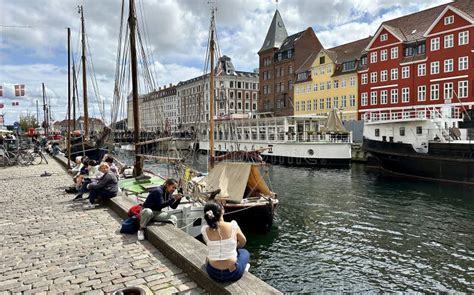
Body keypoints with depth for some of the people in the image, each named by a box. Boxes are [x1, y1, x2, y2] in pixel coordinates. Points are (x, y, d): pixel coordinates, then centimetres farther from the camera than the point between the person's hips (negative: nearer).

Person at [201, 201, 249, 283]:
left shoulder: (204, 230, -14)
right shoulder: (233, 225, -18)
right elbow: (243, 242, 3)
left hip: (213, 274, 2)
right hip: (232, 273, -2)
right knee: (244, 252, 30)